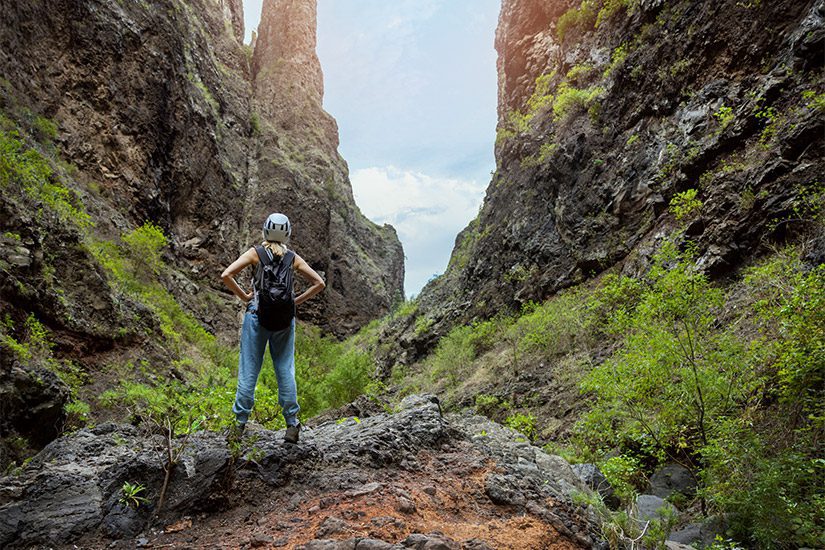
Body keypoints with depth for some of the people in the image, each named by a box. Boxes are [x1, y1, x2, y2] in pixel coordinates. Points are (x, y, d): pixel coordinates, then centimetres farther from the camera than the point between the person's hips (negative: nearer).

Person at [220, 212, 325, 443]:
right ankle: (292, 425, 9)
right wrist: (296, 301, 8)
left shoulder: (255, 253, 1)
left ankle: (239, 424, 9)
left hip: (257, 314, -1)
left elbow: (226, 275, -7)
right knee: (286, 370, 6)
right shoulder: (293, 258, 7)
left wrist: (244, 296, 2)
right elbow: (319, 283, 6)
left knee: (248, 371, 5)